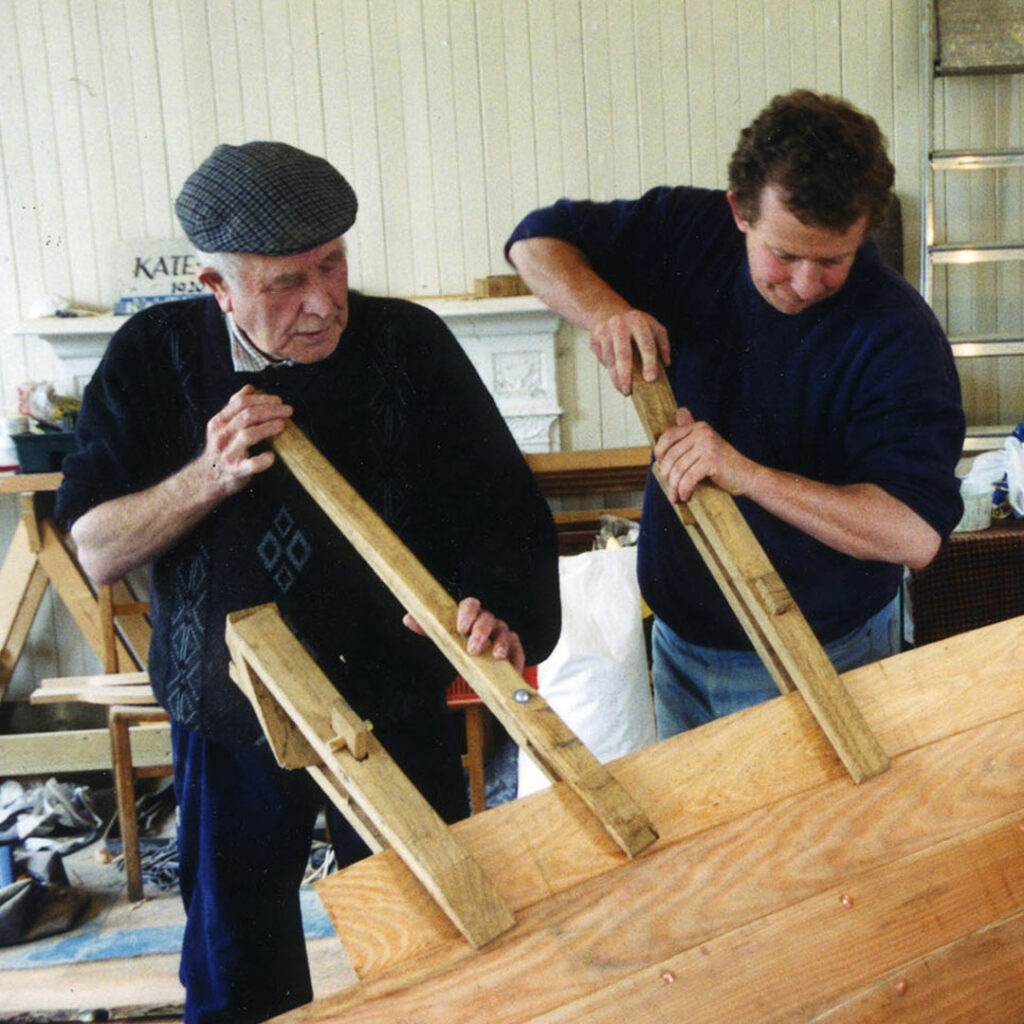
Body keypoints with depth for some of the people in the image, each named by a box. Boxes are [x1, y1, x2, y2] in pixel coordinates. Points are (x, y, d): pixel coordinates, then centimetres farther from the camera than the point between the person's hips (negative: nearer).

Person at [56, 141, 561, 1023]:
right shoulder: (156, 357, -7)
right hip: (230, 719, 2)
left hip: (398, 711, -1)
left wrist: (501, 612, -29)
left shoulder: (410, 345, -11)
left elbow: (503, 507, -10)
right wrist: (209, 477, -24)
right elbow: (96, 550, -7)